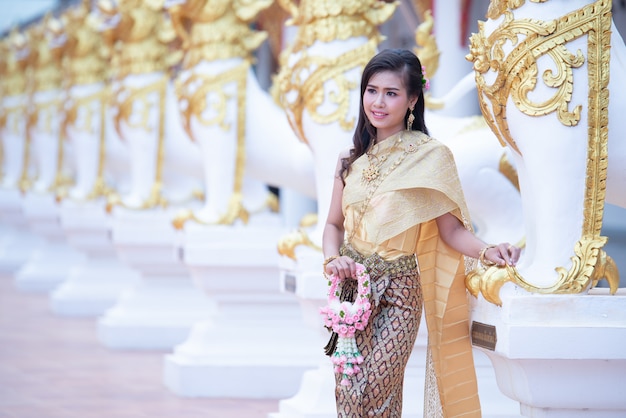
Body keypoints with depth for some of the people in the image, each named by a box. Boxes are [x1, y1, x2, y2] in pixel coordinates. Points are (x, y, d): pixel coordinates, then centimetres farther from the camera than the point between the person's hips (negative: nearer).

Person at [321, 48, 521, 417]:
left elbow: (450, 228, -6)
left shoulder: (430, 155, -6)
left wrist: (487, 252, -23)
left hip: (397, 293, -4)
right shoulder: (352, 159, 9)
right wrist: (333, 259, -5)